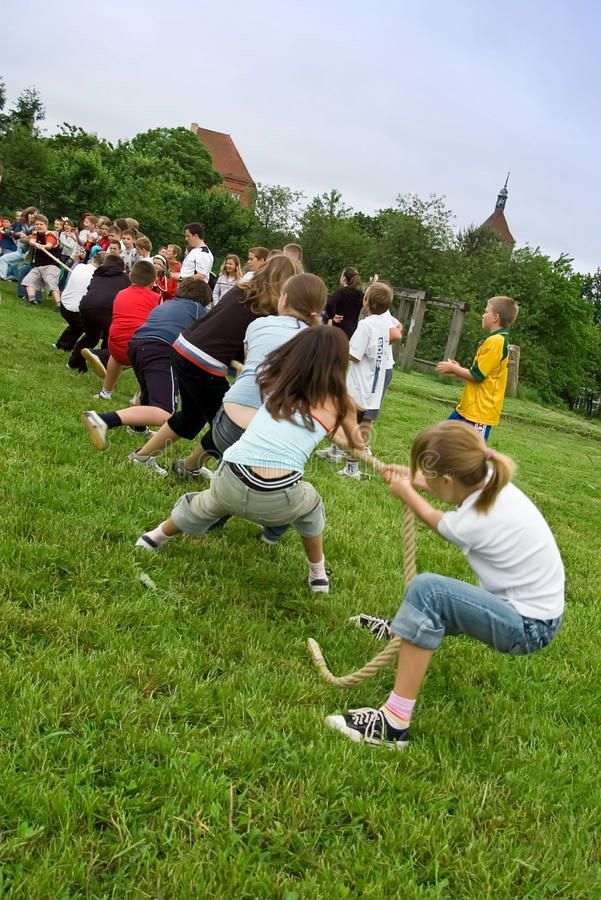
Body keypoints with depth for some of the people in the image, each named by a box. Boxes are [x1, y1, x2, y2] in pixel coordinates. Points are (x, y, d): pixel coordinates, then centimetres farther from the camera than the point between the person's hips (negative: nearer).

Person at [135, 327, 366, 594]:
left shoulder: (276, 380, 16)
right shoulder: (337, 403, 8)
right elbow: (354, 444, 28)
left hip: (230, 484, 3)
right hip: (279, 501, -2)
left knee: (205, 505, 38)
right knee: (310, 504, 34)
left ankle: (152, 539, 57)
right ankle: (318, 576, 44)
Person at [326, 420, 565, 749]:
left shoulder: (471, 524, -28)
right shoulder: (489, 481, -9)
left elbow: (437, 521, -1)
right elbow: (459, 490, 20)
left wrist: (407, 494, 14)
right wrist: (414, 479, 18)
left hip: (528, 626, -9)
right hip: (536, 611, 9)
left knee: (427, 589, -24)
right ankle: (401, 630, 57)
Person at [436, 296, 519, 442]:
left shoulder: (495, 341, -19)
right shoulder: (497, 340, 15)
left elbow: (477, 376, -19)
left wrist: (453, 368, -3)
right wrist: (457, 370, 10)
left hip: (480, 411, -11)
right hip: (468, 408, 11)